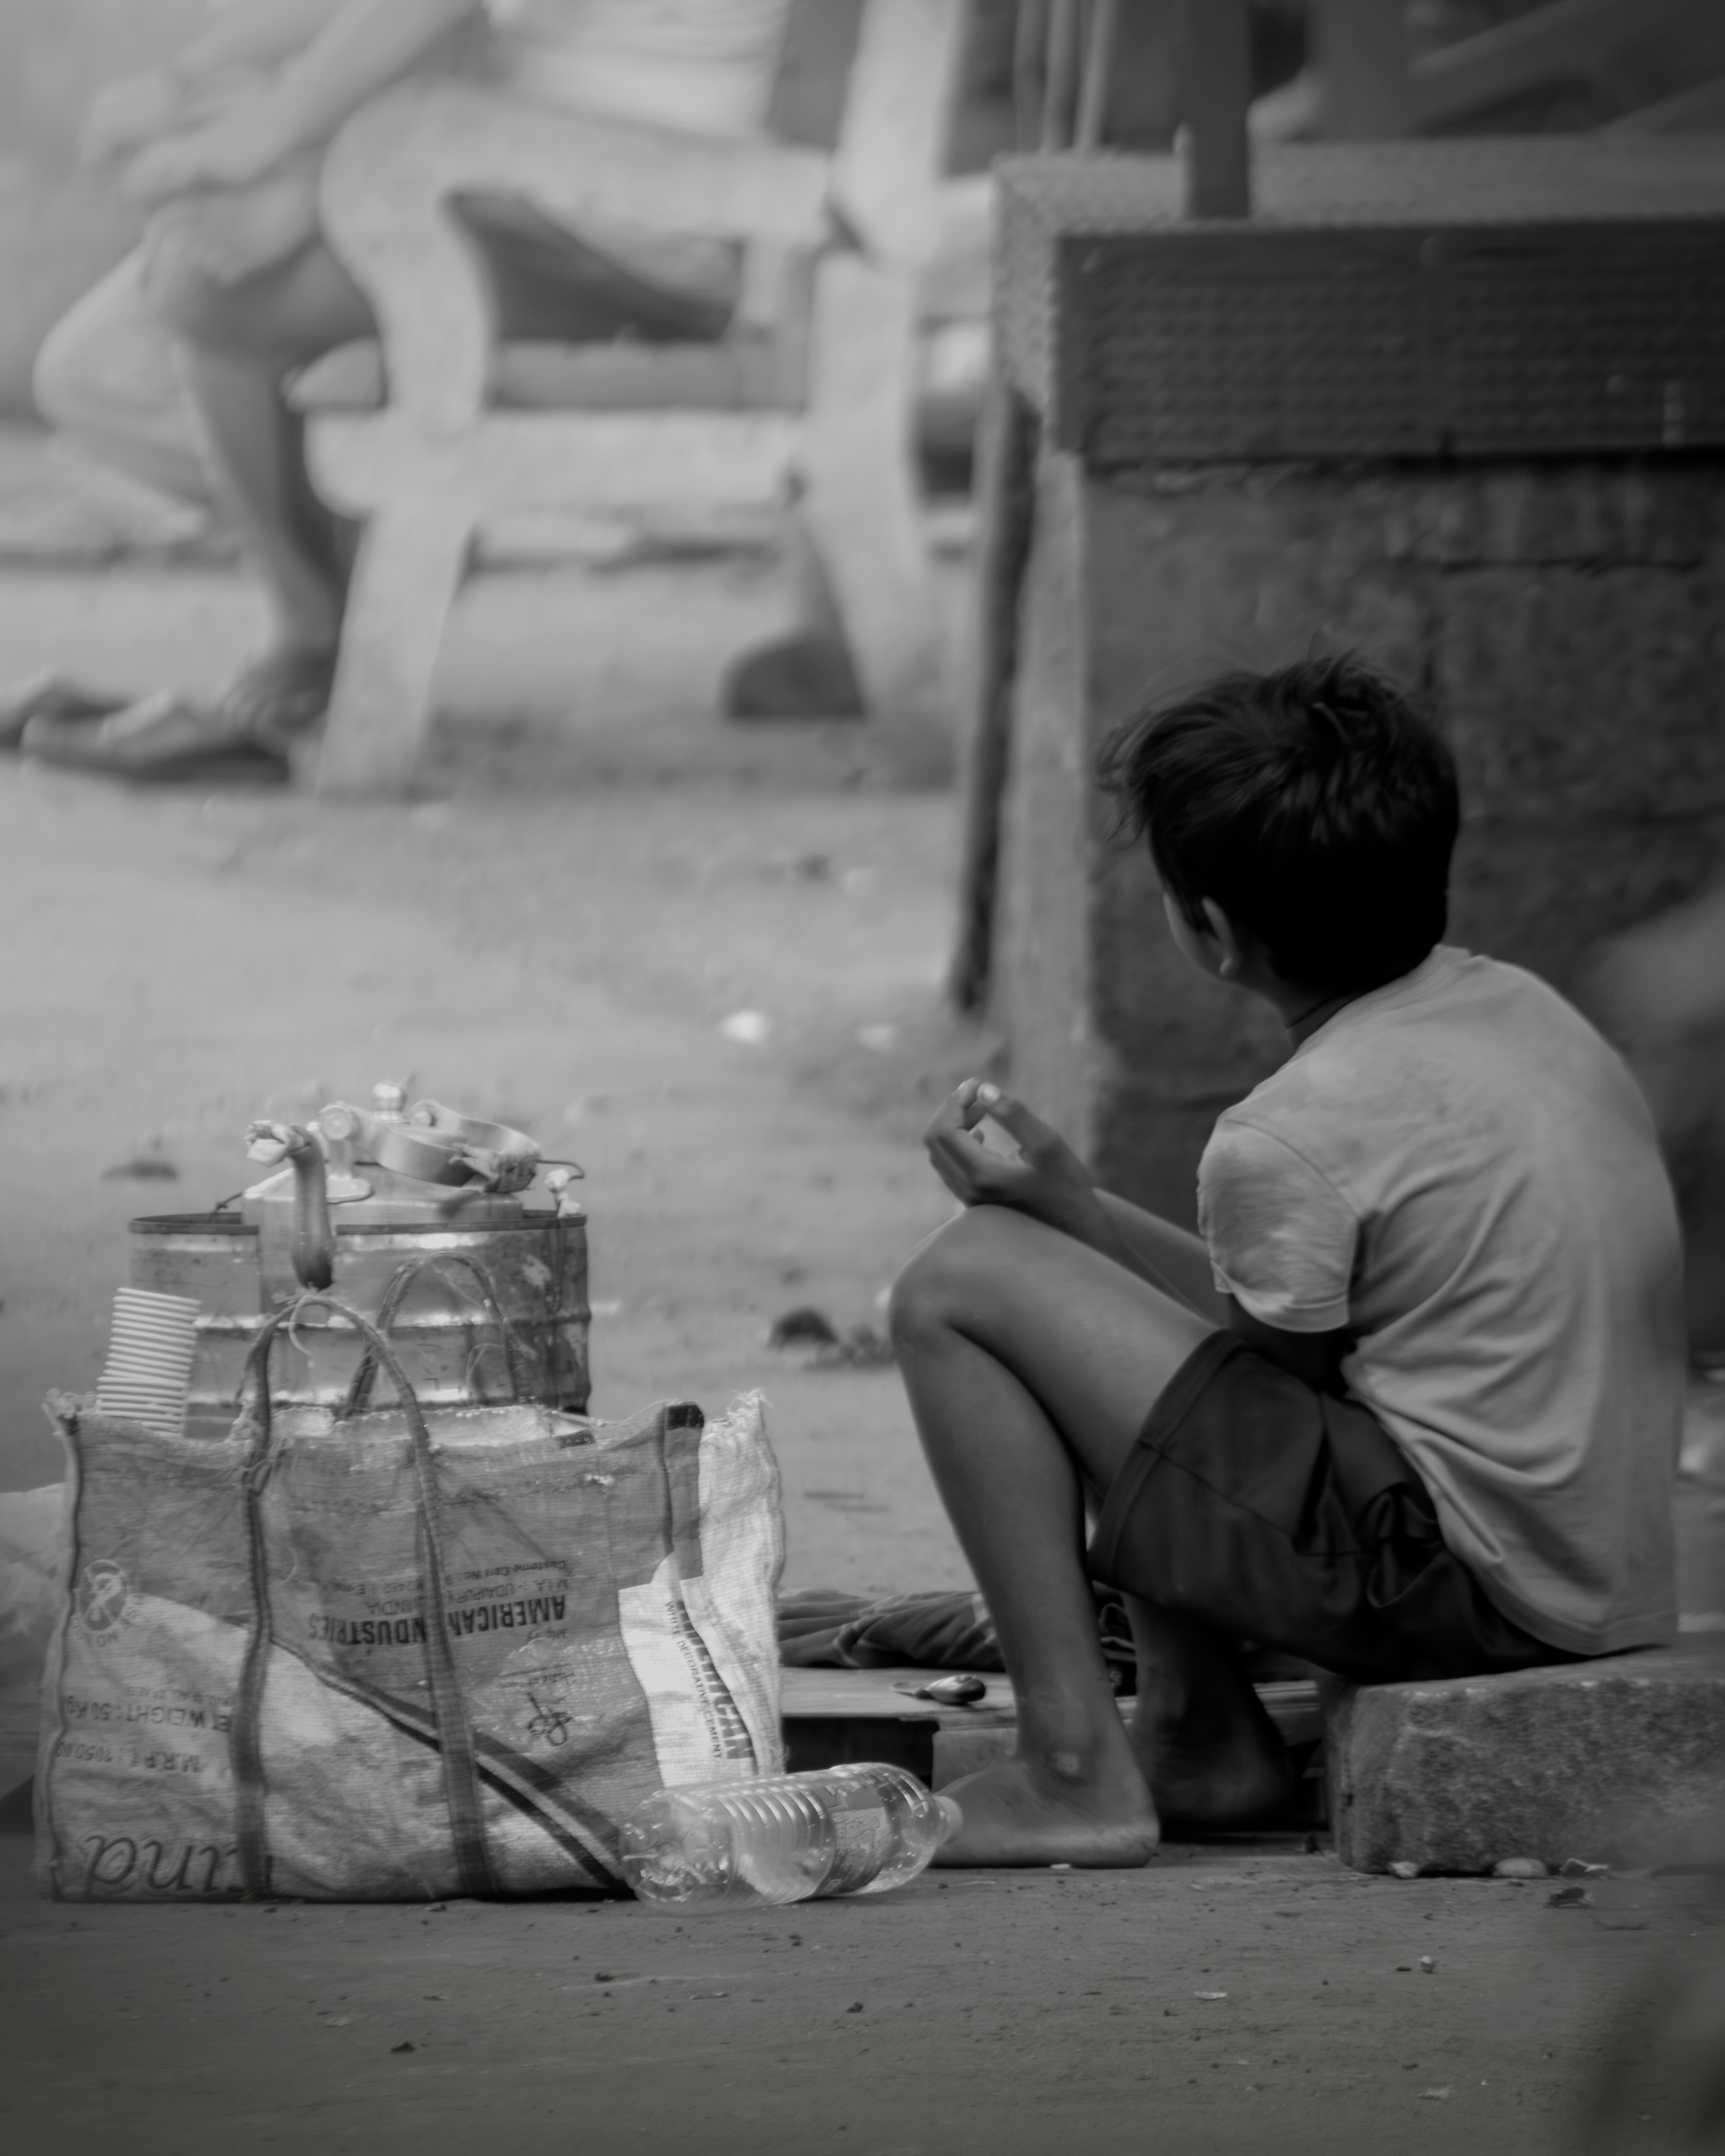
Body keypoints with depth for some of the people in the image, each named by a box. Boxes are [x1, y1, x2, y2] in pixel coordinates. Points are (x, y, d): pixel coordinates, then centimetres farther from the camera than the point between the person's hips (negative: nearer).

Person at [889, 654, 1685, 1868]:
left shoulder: (1289, 1142, -18)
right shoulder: (1521, 1008, 10)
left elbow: (1288, 1366, -4)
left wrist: (1067, 1213, 1)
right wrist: (1076, 1203, 14)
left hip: (1467, 1587, -10)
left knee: (961, 1286, -9)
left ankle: (1073, 1771, -7)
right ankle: (1201, 1735, 19)